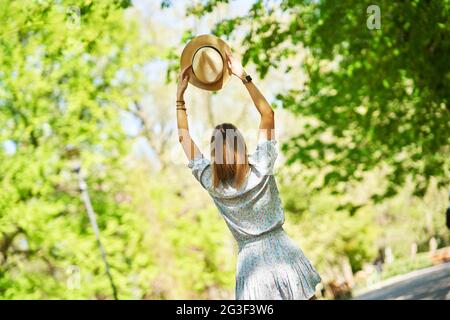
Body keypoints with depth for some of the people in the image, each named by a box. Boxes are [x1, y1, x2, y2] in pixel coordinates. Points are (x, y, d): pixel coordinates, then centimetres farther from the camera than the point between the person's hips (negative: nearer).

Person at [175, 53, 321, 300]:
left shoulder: (212, 184, -6)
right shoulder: (261, 168, -10)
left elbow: (184, 137, 5)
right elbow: (268, 114, -2)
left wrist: (180, 96, 8)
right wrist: (244, 77, -2)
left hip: (250, 259, 1)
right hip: (282, 251, -1)